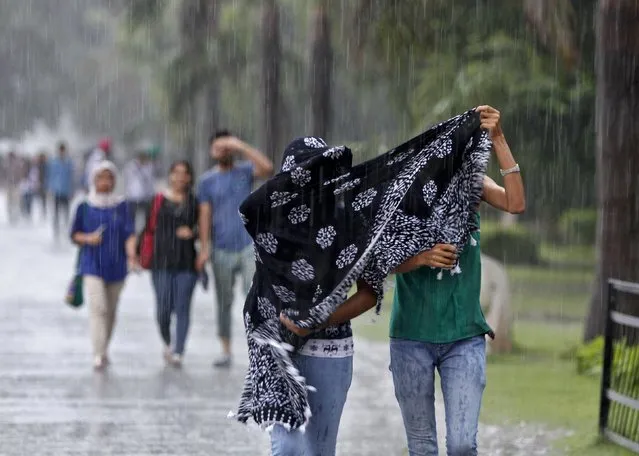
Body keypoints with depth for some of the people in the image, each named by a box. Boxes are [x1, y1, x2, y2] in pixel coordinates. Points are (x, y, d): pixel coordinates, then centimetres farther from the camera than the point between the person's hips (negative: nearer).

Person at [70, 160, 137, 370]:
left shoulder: (121, 206, 1)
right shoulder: (85, 207, 0)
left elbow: (129, 234, -5)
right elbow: (74, 234, 7)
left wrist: (131, 255, -22)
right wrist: (88, 239, -14)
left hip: (116, 265, 2)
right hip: (92, 265, -2)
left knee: (111, 311, 12)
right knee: (97, 308, -14)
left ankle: (104, 349, 30)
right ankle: (99, 355, -17)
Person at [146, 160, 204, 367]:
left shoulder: (195, 202, 6)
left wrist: (193, 233, -12)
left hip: (187, 263, 0)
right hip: (162, 262, 0)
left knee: (182, 308, -4)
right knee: (163, 309, -1)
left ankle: (178, 352, -1)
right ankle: (167, 342, 26)